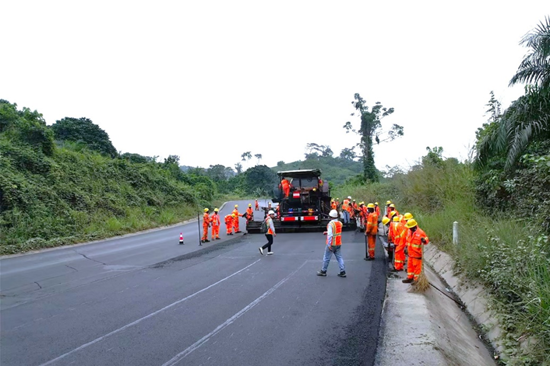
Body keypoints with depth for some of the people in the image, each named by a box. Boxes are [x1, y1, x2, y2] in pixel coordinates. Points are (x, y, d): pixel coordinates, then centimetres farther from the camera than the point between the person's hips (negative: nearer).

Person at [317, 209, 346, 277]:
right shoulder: (340, 223, 4)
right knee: (339, 257, 10)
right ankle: (343, 272, 6)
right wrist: (327, 232, 23)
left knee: (326, 258, 7)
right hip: (338, 244, 6)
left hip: (332, 244, -6)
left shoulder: (331, 224, -18)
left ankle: (323, 271, 18)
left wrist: (329, 245, -20)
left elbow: (330, 235, -22)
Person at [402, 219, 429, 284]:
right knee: (410, 265, 16)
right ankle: (410, 278, 29)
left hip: (417, 253, -8)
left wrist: (424, 240, -32)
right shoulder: (409, 231, 5)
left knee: (416, 266, 3)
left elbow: (427, 240, -10)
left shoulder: (420, 232, -17)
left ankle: (416, 279, 14)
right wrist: (406, 247, 17)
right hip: (410, 253, 8)